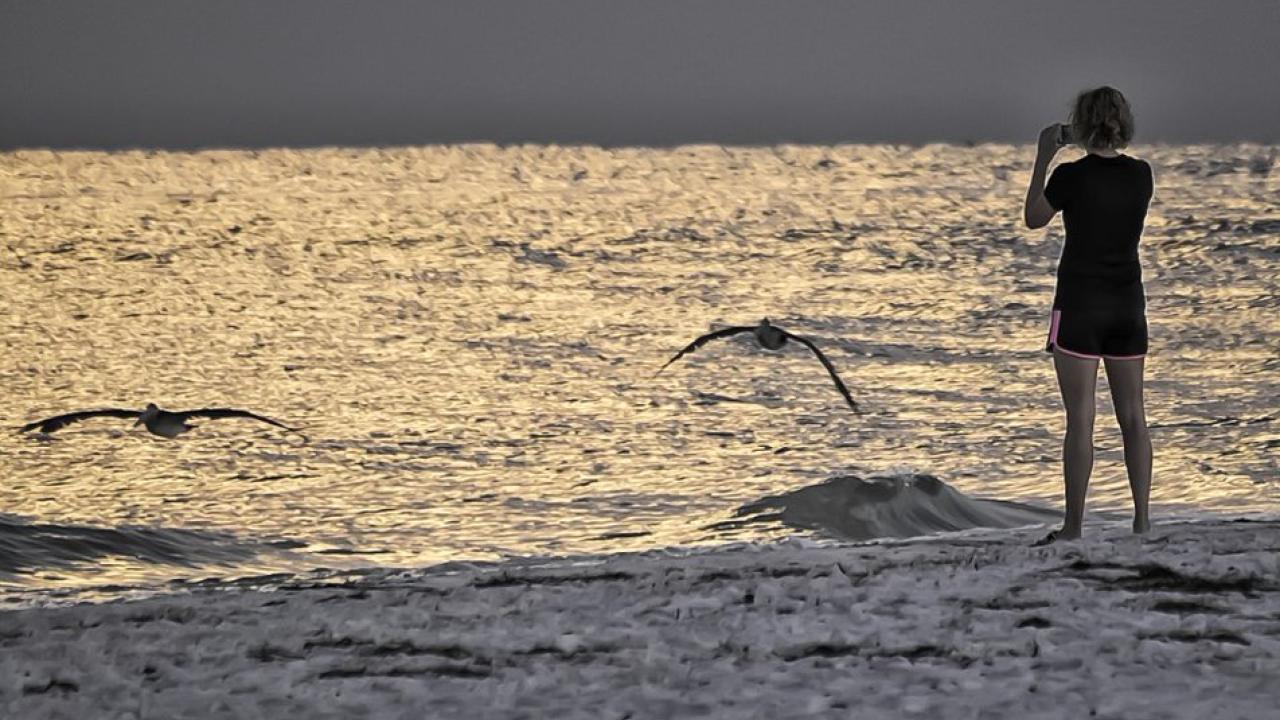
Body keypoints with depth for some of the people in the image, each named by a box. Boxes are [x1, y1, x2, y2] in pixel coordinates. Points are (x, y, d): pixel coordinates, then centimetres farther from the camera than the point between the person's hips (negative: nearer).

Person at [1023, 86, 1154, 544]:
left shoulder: (1071, 175, -14)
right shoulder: (1141, 174, 0)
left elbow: (1033, 218, 2)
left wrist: (1043, 158, 8)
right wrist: (1085, 151, 19)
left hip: (1080, 303, -5)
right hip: (1128, 301, 5)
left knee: (1080, 417, -2)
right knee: (1132, 415, 9)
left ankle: (1074, 525, -1)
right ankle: (1142, 520, 8)